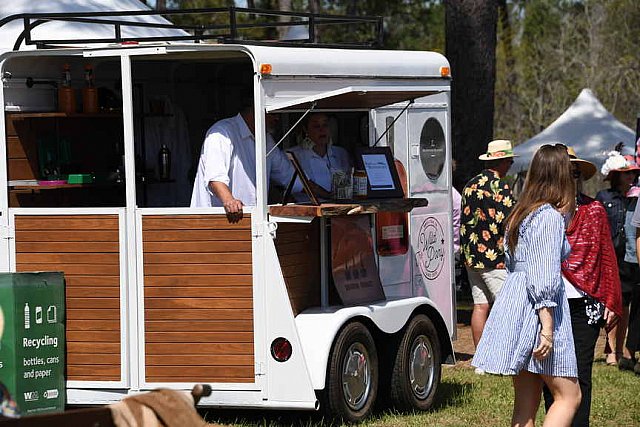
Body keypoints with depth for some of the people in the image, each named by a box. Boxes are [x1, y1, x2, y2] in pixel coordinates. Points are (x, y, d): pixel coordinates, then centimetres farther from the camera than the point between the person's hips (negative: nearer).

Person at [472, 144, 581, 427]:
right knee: (568, 395, -3)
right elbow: (545, 278, -18)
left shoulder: (520, 213, 14)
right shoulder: (550, 217, -12)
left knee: (525, 403, 8)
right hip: (537, 309, -9)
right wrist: (547, 328, -19)